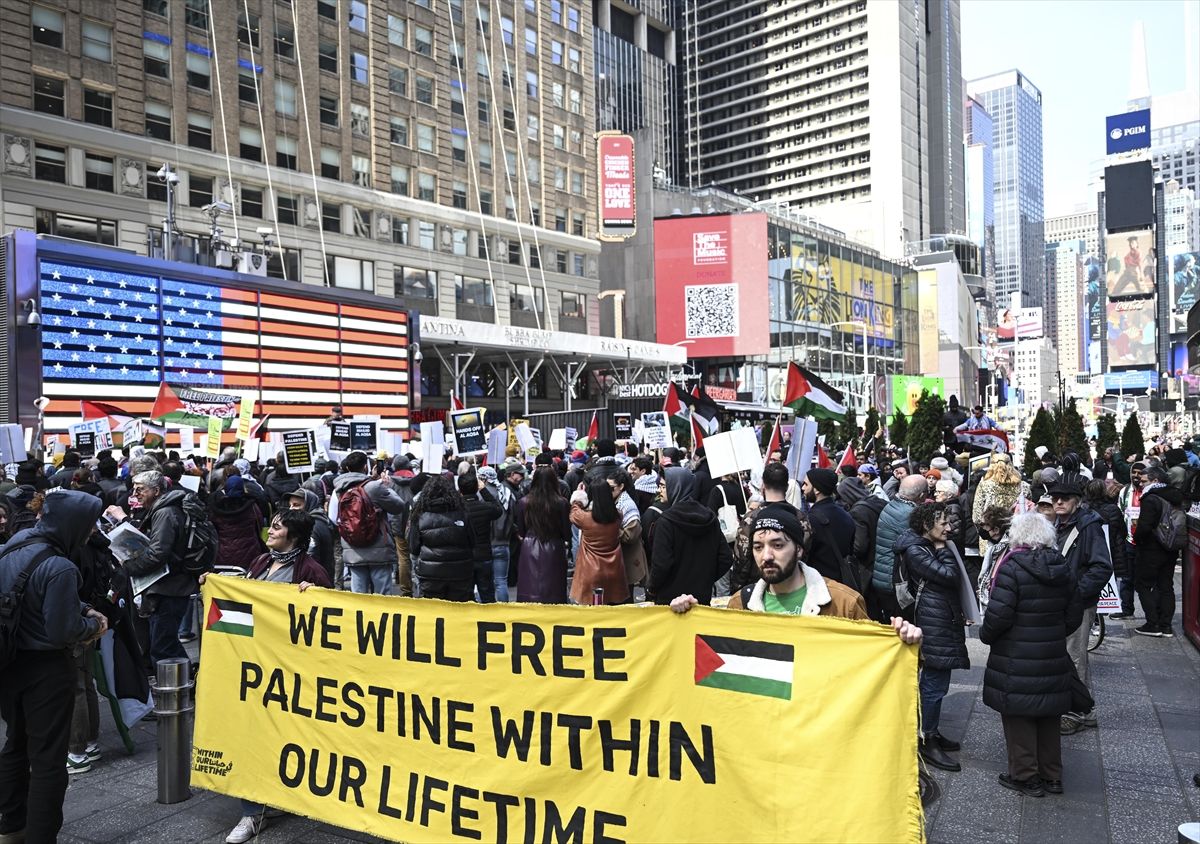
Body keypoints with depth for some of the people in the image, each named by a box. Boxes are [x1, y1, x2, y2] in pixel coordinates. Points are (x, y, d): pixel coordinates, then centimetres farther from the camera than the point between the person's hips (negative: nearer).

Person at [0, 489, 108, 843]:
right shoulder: (60, 568, -26)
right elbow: (65, 632, -24)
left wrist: (82, 610, 2)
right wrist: (93, 624, -4)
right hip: (45, 671, -8)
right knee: (47, 759, 5)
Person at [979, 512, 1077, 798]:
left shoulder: (1013, 566, -19)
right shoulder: (1062, 568, 3)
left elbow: (999, 613, -22)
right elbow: (1070, 612, 11)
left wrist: (986, 634, -4)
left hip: (1016, 660, -7)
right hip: (1053, 656, 7)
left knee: (1018, 714, 6)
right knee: (1048, 714, 18)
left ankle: (1025, 776, 14)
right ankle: (1051, 775, 28)